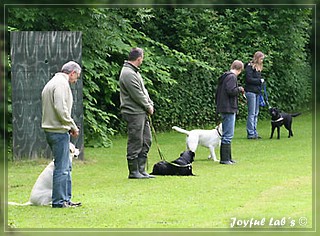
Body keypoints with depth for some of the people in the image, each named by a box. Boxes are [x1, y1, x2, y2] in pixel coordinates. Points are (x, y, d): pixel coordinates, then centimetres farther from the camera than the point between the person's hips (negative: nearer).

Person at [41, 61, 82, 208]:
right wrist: (73, 127, -11)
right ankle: (59, 201, -3)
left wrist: (69, 127, 15)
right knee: (62, 167, -6)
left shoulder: (52, 83, 20)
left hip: (51, 129, 10)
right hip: (59, 131, -10)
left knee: (66, 166, 15)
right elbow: (61, 109, -22)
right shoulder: (62, 84, -12)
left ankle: (66, 199, 19)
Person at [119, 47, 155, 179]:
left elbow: (143, 91, 18)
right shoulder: (128, 74, -17)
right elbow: (137, 95, -18)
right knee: (135, 143, -4)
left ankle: (141, 170, 18)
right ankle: (134, 172, 2)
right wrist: (148, 107, -7)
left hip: (142, 113, 10)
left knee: (146, 141, 13)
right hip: (134, 113, -10)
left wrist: (150, 104, 5)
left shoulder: (134, 72, 17)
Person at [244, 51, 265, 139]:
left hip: (257, 92, 9)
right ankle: (250, 133, -6)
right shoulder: (249, 67, -9)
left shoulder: (258, 67, 18)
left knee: (256, 113, 9)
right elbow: (249, 79, -16)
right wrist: (259, 80, -8)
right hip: (251, 91, -9)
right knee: (252, 113, -8)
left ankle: (254, 132, 13)